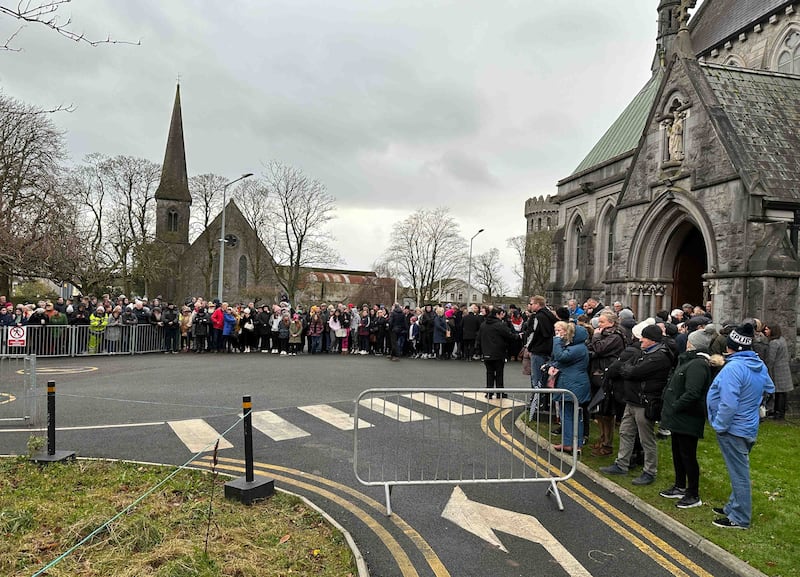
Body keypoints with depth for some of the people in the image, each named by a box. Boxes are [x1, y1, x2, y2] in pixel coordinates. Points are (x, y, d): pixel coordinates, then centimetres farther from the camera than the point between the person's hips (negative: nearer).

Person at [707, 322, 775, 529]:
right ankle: (734, 507, 34)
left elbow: (728, 404, -29)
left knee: (739, 473, 2)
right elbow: (769, 389, 20)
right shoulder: (760, 365, 2)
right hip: (749, 427, 9)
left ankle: (739, 518, 14)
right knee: (739, 471, 20)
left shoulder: (733, 367, -26)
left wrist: (719, 425, -18)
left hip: (733, 429, -9)